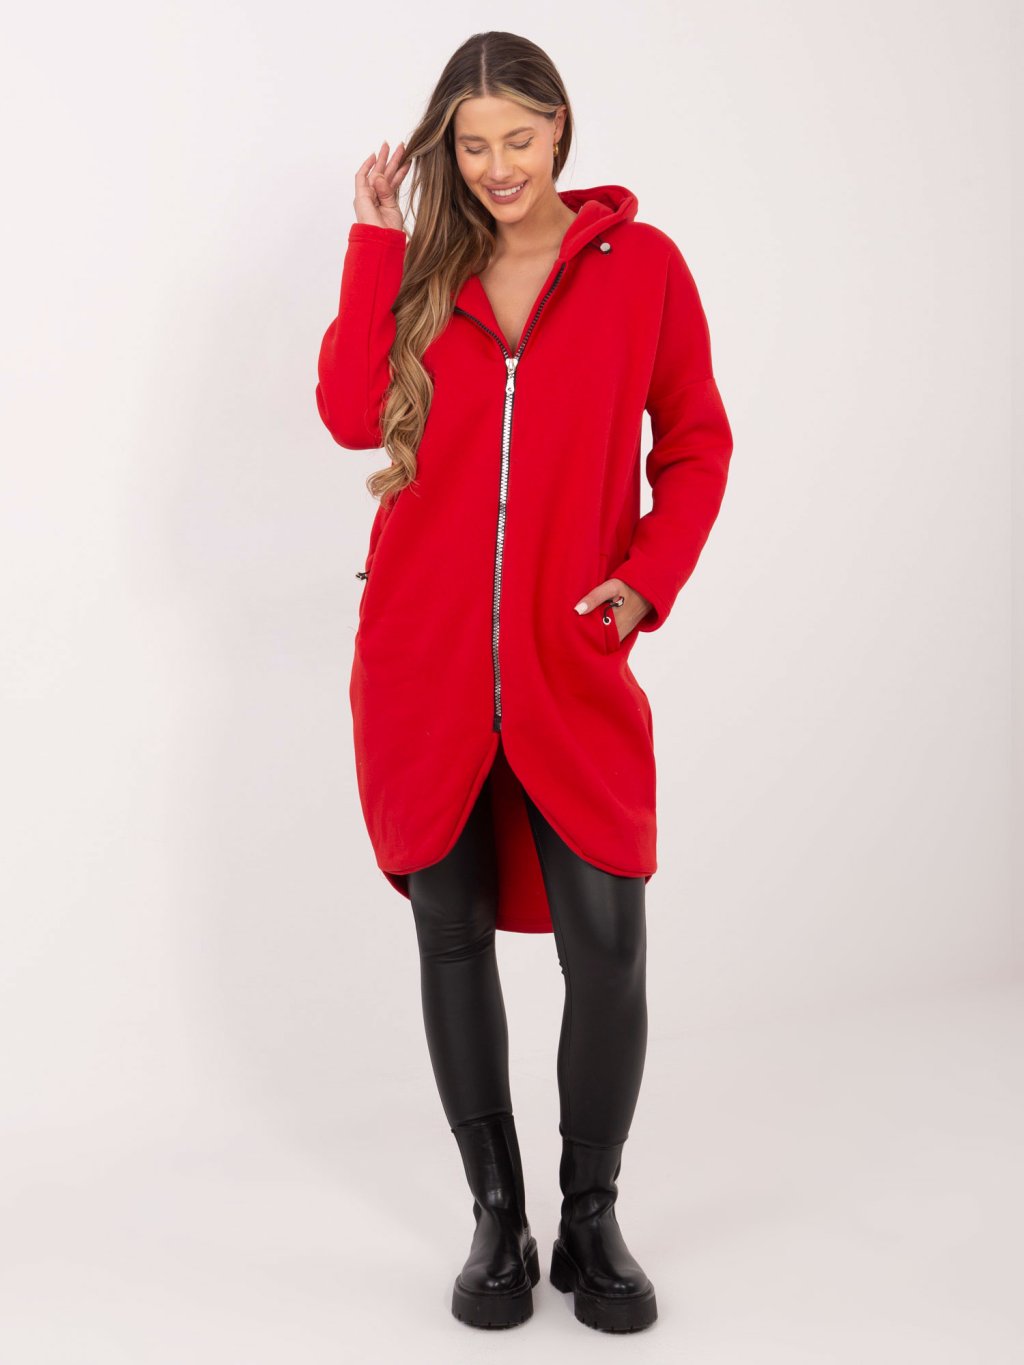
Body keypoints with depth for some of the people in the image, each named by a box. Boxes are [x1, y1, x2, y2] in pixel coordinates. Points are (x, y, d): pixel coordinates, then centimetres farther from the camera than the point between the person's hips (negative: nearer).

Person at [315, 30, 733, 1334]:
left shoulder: (640, 262, 4)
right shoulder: (422, 264, 10)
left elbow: (696, 443, 9)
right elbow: (351, 416, -5)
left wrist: (648, 578, -4)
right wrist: (377, 242, -4)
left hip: (572, 662, -2)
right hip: (424, 656, 2)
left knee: (607, 941, -5)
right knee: (451, 930, 7)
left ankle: (592, 1220, 17)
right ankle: (497, 1217, 23)